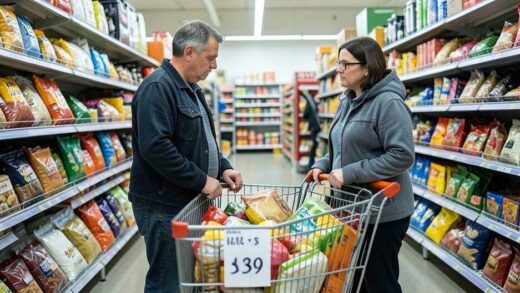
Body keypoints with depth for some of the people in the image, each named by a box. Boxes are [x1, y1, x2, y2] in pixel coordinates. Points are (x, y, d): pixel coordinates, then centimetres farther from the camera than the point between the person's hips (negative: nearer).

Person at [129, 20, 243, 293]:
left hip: (189, 200, 10)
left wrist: (223, 168, 5)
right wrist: (201, 180, -21)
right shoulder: (157, 87, -17)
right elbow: (155, 147, -27)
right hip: (165, 206, -10)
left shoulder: (192, 89, 14)